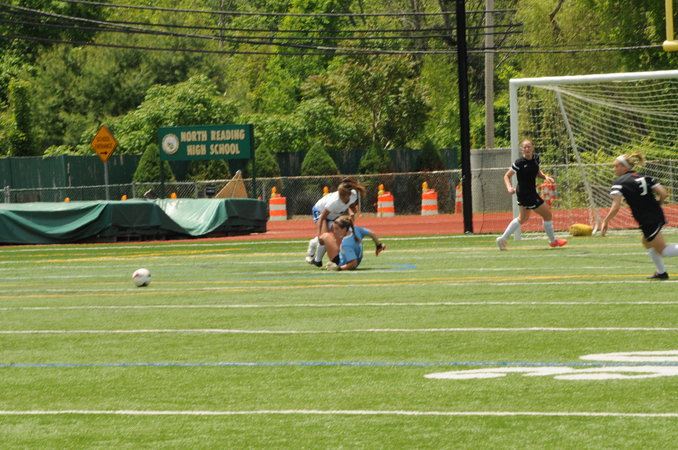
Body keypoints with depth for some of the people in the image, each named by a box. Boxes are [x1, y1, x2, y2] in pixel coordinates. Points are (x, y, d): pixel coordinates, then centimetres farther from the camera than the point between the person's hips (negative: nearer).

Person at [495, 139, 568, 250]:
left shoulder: (535, 158, 1)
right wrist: (509, 187, -28)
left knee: (523, 218, 24)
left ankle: (503, 239, 31)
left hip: (531, 192, 9)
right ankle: (553, 241, 20)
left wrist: (545, 176, -3)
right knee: (548, 215, 1)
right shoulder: (520, 163, -20)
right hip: (525, 194, -9)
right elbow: (507, 176, -12)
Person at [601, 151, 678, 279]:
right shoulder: (645, 178, 10)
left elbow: (616, 207, -18)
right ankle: (661, 273, 37)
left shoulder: (619, 183, -8)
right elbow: (663, 194, 1)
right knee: (647, 244, 30)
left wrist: (605, 222, -8)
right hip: (658, 216, 7)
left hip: (646, 220, -7)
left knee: (663, 250, 1)